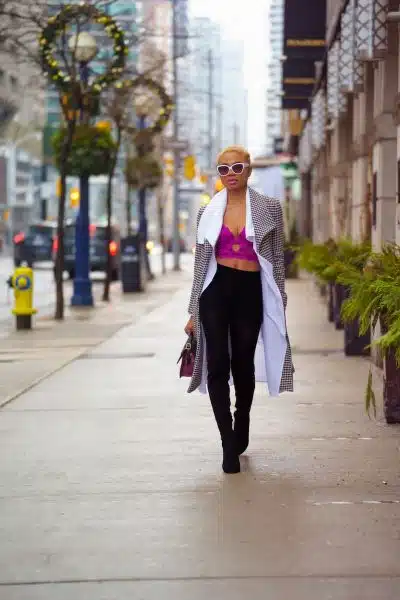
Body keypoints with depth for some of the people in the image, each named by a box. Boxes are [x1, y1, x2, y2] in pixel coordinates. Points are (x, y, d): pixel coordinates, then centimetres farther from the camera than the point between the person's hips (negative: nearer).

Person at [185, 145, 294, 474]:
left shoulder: (269, 208, 4)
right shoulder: (208, 212, 8)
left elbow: (277, 258, 6)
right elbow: (201, 263, 10)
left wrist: (278, 304, 1)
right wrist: (193, 312, 8)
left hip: (250, 290, 0)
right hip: (216, 289, 1)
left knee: (243, 364, 8)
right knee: (218, 365, -8)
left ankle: (242, 424, 36)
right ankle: (230, 444, -5)